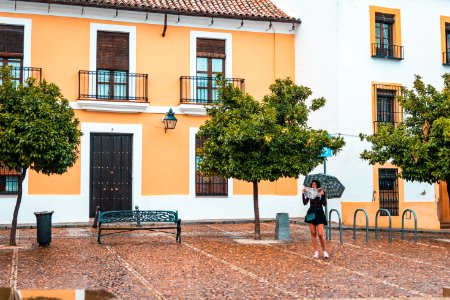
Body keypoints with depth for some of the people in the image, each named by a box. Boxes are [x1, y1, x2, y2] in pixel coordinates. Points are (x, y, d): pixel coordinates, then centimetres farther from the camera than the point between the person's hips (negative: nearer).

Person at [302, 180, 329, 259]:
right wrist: (303, 194, -14)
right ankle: (316, 252, 9)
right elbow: (305, 203, -3)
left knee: (320, 234, -11)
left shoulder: (322, 192, -1)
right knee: (313, 234, 3)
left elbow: (324, 204, -10)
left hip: (319, 214, -3)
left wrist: (323, 195, -21)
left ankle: (325, 251, 2)